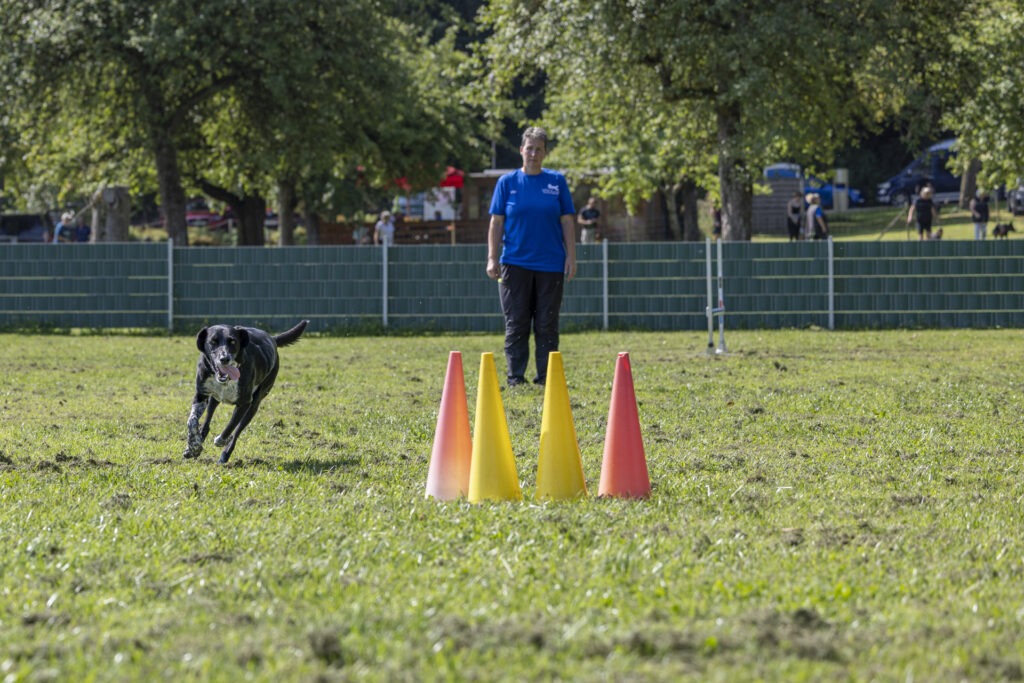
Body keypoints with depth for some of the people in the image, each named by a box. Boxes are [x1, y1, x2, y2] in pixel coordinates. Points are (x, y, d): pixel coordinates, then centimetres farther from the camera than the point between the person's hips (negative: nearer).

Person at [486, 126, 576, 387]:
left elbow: (567, 222, 6)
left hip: (550, 265, 1)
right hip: (515, 263, -1)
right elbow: (496, 222, 4)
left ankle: (546, 380, 8)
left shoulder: (557, 181, 6)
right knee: (516, 326, 0)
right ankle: (515, 380, 5)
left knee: (547, 326, 3)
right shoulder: (507, 182, 4)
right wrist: (492, 258, -3)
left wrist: (571, 257, 0)